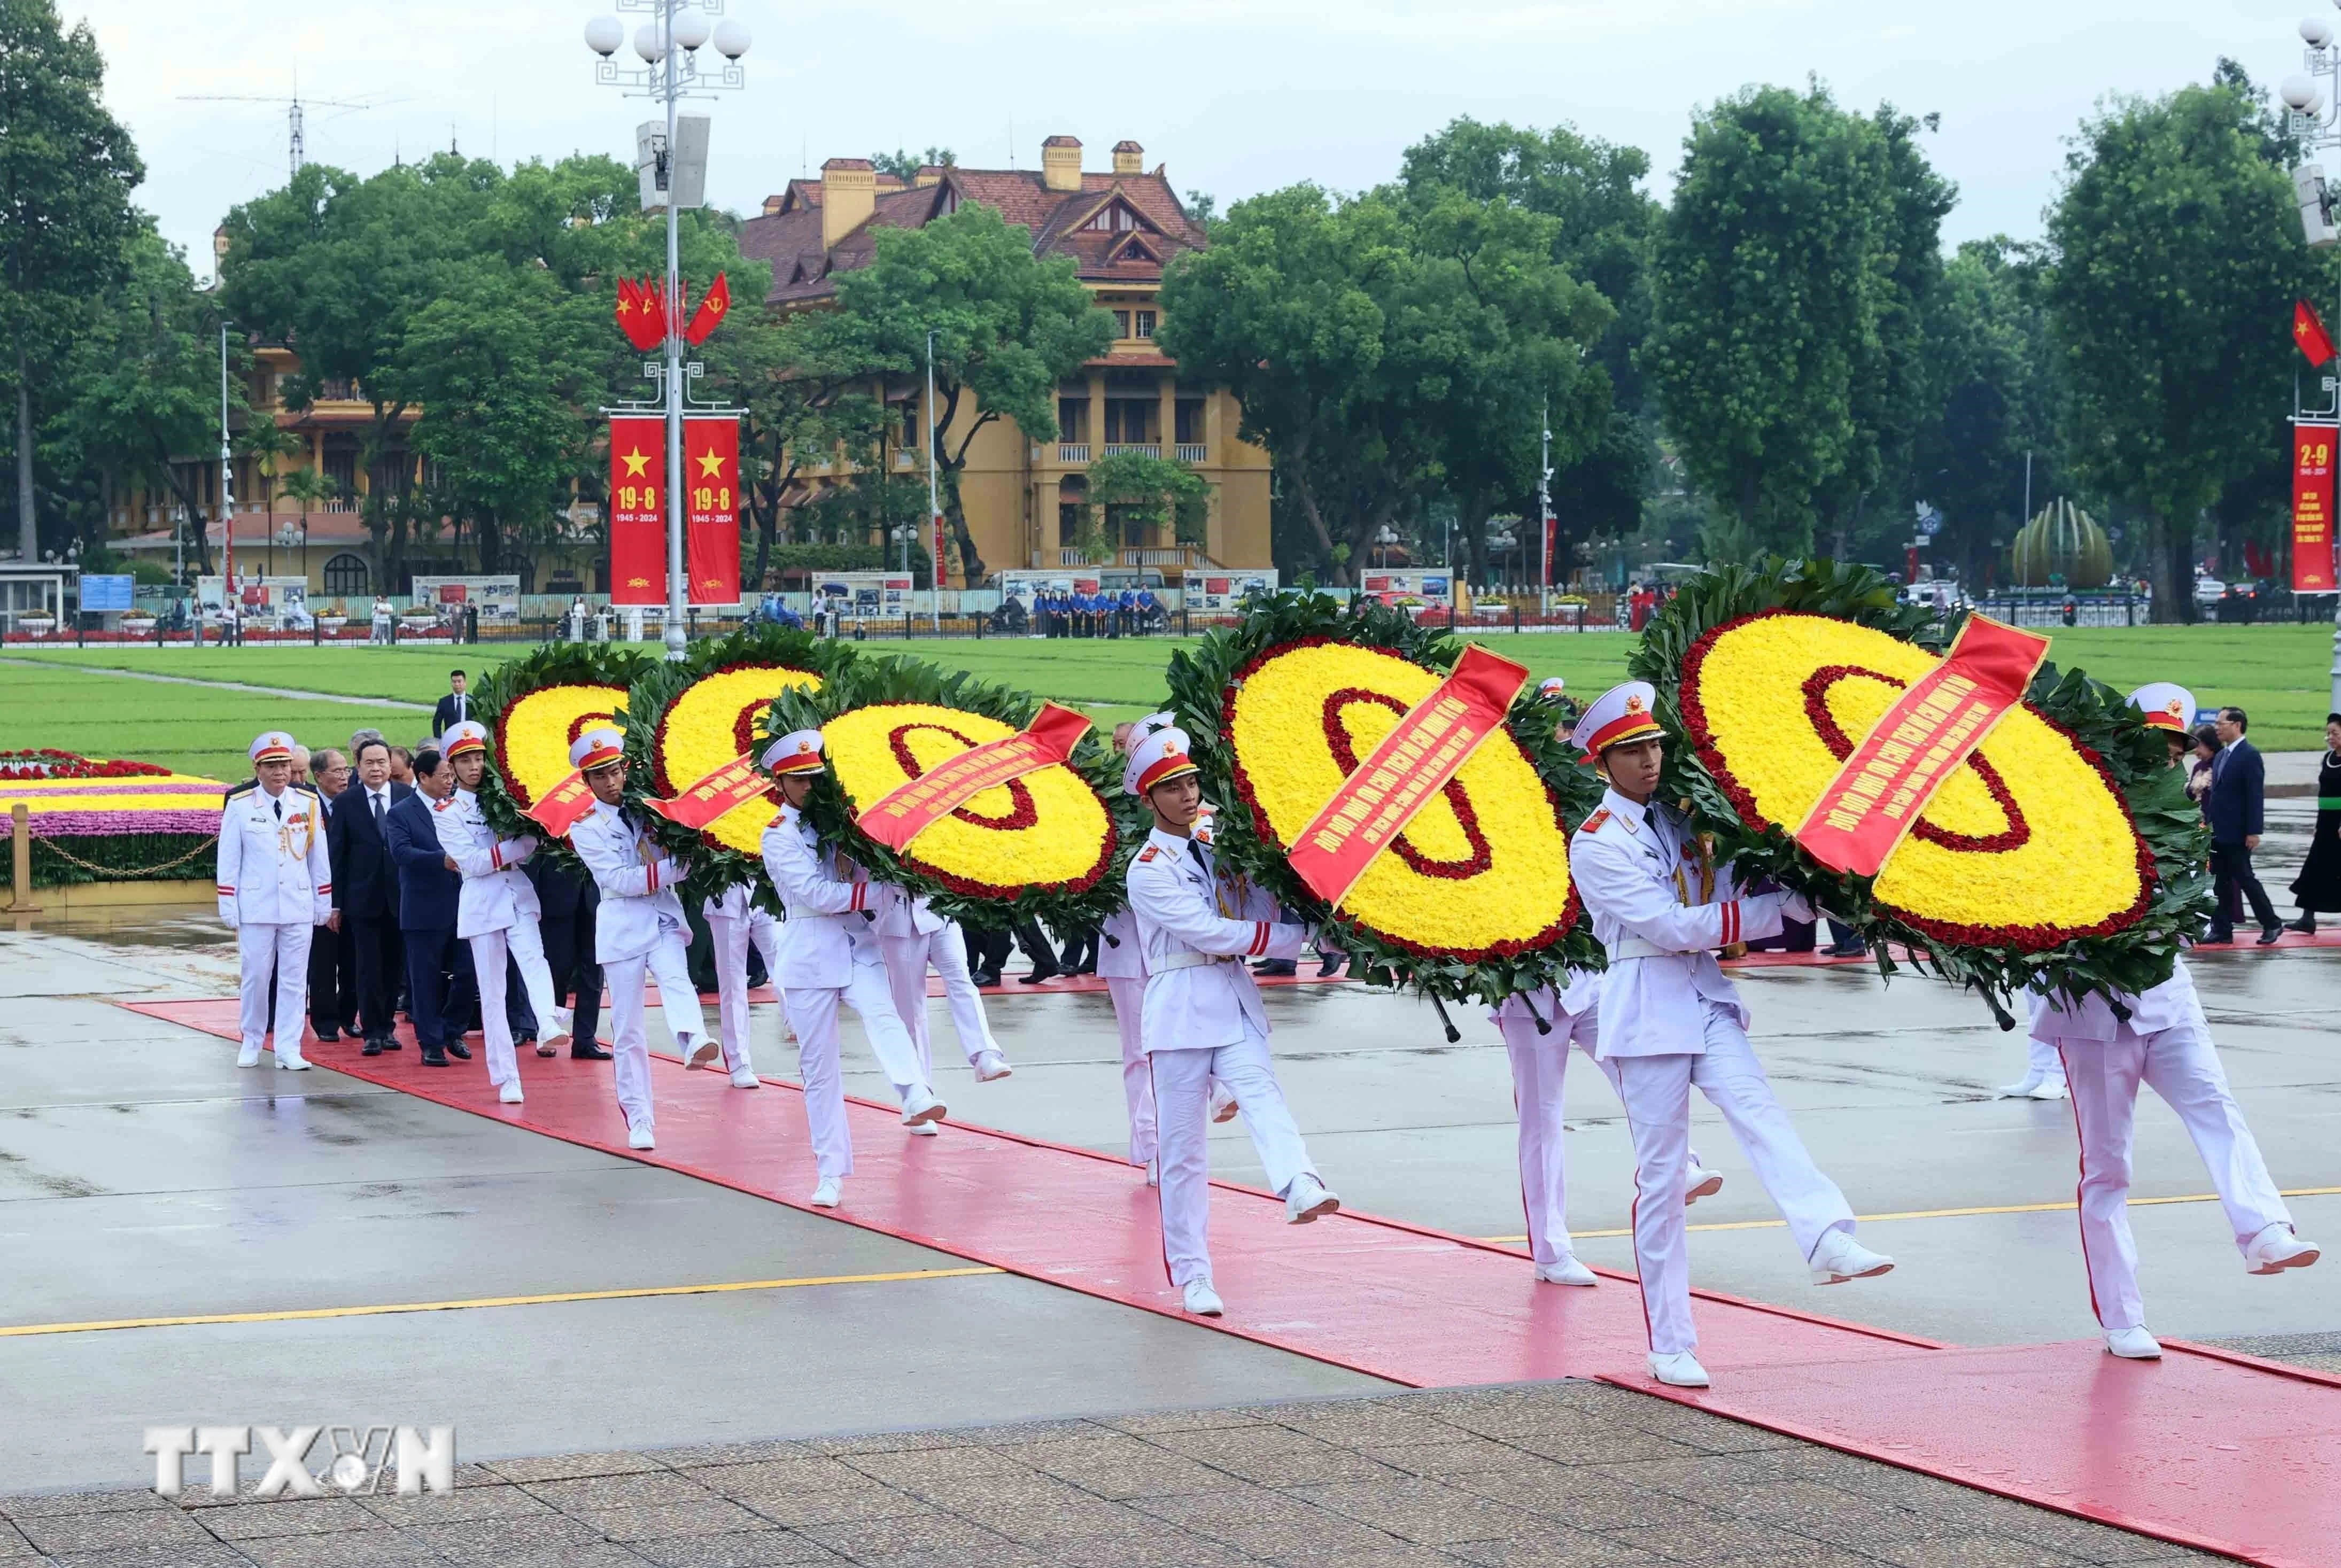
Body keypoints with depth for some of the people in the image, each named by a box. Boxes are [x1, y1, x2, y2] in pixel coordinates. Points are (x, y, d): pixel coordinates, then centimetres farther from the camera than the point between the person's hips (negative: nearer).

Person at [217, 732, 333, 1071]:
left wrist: (324, 904, 8)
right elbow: (229, 859, 0)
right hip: (255, 906, -2)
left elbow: (319, 856, 8)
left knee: (294, 979, 2)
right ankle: (251, 1043, 20)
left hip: (299, 906, 2)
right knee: (255, 976, 5)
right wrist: (229, 907, -2)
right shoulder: (239, 805, -3)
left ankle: (289, 1050, 5)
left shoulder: (309, 804, 3)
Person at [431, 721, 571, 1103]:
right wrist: (515, 846, -13)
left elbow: (530, 847, 2)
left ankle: (550, 1028, -49)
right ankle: (506, 1078, 3)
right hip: (482, 903, -1)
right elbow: (472, 862, -9)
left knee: (533, 959, -26)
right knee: (492, 992, 0)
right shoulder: (446, 813, 3)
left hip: (520, 895, 1)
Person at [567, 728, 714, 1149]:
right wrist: (673, 867, -19)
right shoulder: (586, 828, 2)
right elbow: (618, 879, -11)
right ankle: (639, 1119, 8)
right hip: (623, 925, -1)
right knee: (627, 1027, 1)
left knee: (675, 978, -30)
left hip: (665, 917, 1)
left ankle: (694, 1042, -59)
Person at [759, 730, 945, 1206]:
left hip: (858, 945, 3)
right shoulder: (780, 836, -2)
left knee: (881, 1011, -28)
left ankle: (917, 1097, -49)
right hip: (811, 953, -3)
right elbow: (818, 895, -14)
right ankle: (831, 1175, 7)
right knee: (819, 1068, 1)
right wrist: (873, 891, -12)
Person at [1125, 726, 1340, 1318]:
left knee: (1261, 1092, -25)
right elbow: (1210, 933, -13)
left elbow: (1261, 914, 13)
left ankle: (1301, 1188, -51)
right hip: (1180, 1009, -3)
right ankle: (1193, 1276, 6)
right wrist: (1298, 936, -11)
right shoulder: (1149, 869, -4)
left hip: (1236, 1002, 3)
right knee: (1183, 1148, 0)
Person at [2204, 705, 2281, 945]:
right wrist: (2207, 822, 11)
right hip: (2218, 831, 8)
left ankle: (2272, 924, 9)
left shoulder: (2250, 755, -12)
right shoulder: (2220, 756, 13)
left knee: (2245, 878, -3)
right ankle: (2222, 930, 11)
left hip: (2237, 833, -8)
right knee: (2222, 881, 8)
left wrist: (2254, 831, -20)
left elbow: (2256, 795, -16)